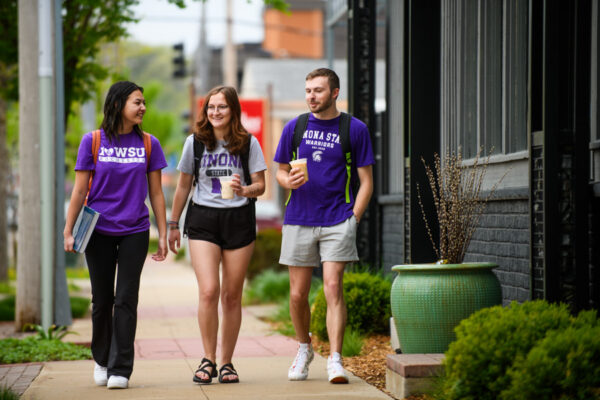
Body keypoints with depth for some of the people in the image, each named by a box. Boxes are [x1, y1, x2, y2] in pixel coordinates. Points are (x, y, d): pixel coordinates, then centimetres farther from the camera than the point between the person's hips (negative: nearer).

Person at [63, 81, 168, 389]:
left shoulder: (148, 144, 4)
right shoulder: (92, 141, 0)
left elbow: (156, 193, 7)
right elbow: (80, 190, 1)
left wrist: (163, 235, 4)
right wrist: (68, 231, -2)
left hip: (135, 231, 0)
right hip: (99, 232, 0)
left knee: (126, 300, -3)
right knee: (102, 299, 8)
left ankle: (120, 369, 1)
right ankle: (101, 361, 27)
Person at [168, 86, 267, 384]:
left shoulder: (248, 143, 2)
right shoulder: (195, 142, 5)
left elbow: (260, 185, 3)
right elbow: (183, 186, 13)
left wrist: (245, 190, -20)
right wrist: (173, 225, 14)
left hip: (239, 219, 0)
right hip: (202, 219, 0)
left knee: (232, 296, 4)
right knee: (208, 291, -14)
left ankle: (226, 362, 14)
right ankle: (208, 360, -1)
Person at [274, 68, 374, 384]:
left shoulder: (355, 129, 2)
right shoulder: (295, 127, 8)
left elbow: (366, 182, 5)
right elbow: (280, 171, 15)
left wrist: (353, 218, -5)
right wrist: (289, 181, -8)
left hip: (337, 221, -2)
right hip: (298, 221, 3)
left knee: (333, 287, -13)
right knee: (297, 295, 6)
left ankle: (335, 360, -11)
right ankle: (304, 348, 29)